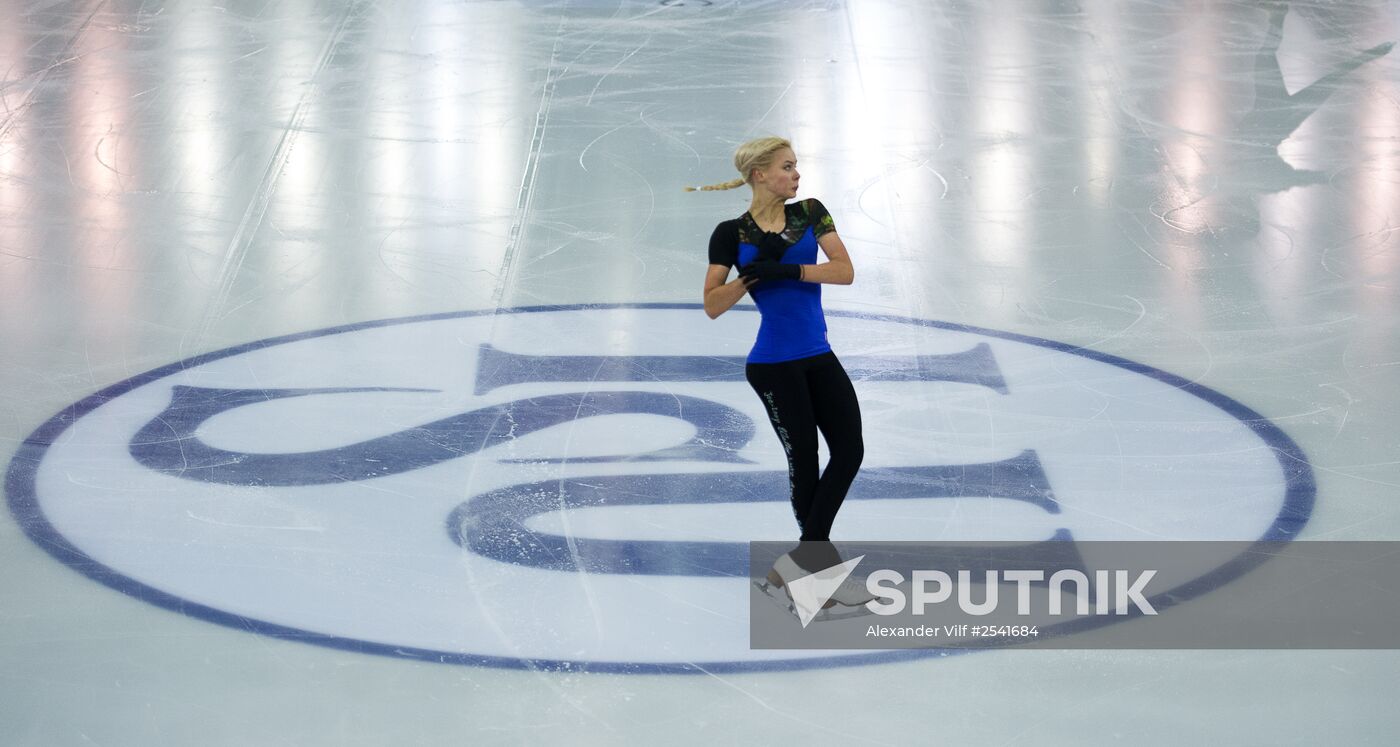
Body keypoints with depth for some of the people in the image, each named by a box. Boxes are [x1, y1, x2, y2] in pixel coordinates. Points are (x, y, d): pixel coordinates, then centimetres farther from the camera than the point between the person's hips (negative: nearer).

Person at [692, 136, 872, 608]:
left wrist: (788, 271, -20)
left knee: (850, 449, 0)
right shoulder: (731, 234, -5)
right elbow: (713, 306, -6)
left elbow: (845, 271, -8)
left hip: (819, 356, 5)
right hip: (774, 364, -5)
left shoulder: (810, 213, 4)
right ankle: (824, 567, 15)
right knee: (805, 461, 2)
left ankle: (800, 562, 7)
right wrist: (752, 274, -21)